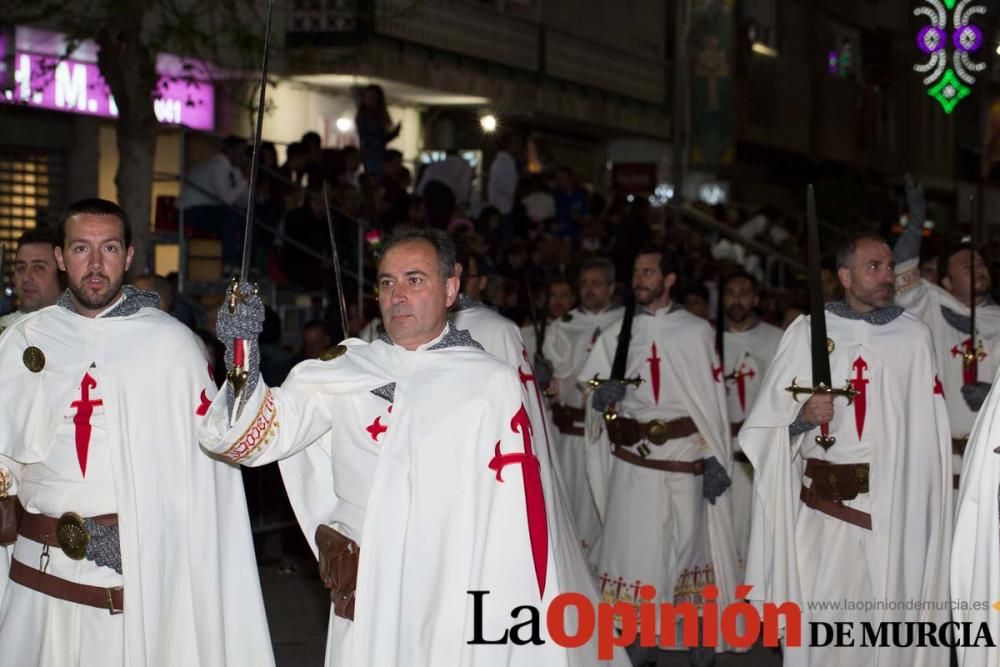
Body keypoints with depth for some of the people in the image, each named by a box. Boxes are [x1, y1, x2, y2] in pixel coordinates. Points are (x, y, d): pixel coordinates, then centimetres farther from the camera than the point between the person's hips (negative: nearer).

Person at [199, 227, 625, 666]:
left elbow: (515, 519, -6)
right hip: (361, 612, 3)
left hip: (457, 613, -3)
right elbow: (257, 435, -4)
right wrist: (243, 358, -22)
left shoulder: (492, 384, -6)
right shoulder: (344, 369, 4)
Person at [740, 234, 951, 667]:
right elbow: (771, 424, 4)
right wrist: (803, 417, -16)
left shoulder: (914, 336, 6)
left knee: (892, 621, 3)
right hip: (825, 503, 0)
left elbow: (929, 429, 4)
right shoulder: (807, 332, 5)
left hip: (898, 505, 0)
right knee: (821, 626, 0)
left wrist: (929, 498, -3)